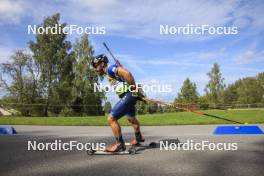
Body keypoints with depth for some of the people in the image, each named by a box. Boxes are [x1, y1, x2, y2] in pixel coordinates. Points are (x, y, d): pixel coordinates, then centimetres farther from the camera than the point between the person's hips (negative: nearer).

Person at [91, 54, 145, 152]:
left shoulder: (110, 68, -12)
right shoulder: (108, 73, 18)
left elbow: (127, 73, -26)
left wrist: (134, 88, -19)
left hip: (128, 95, -11)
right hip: (129, 96, 11)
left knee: (111, 119, -11)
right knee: (131, 118, 30)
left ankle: (120, 144, 0)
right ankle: (138, 138, 51)